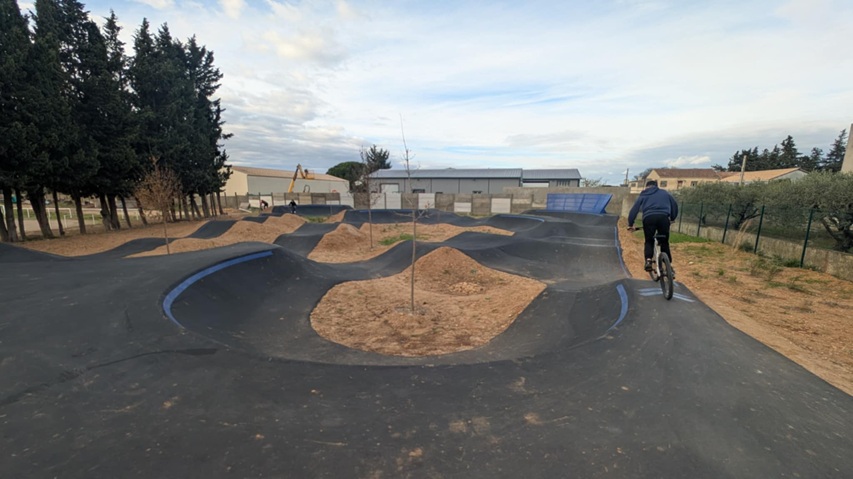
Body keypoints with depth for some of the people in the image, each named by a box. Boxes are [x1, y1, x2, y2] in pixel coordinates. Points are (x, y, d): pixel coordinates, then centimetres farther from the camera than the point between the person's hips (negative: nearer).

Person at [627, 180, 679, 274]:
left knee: (649, 241, 14)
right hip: (663, 217, 1)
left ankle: (648, 261, -8)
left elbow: (634, 209, 16)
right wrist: (672, 218, 38)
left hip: (648, 218, -1)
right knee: (664, 242, 15)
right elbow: (674, 205, 26)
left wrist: (630, 224, 18)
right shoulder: (664, 193, 27)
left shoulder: (643, 195, 24)